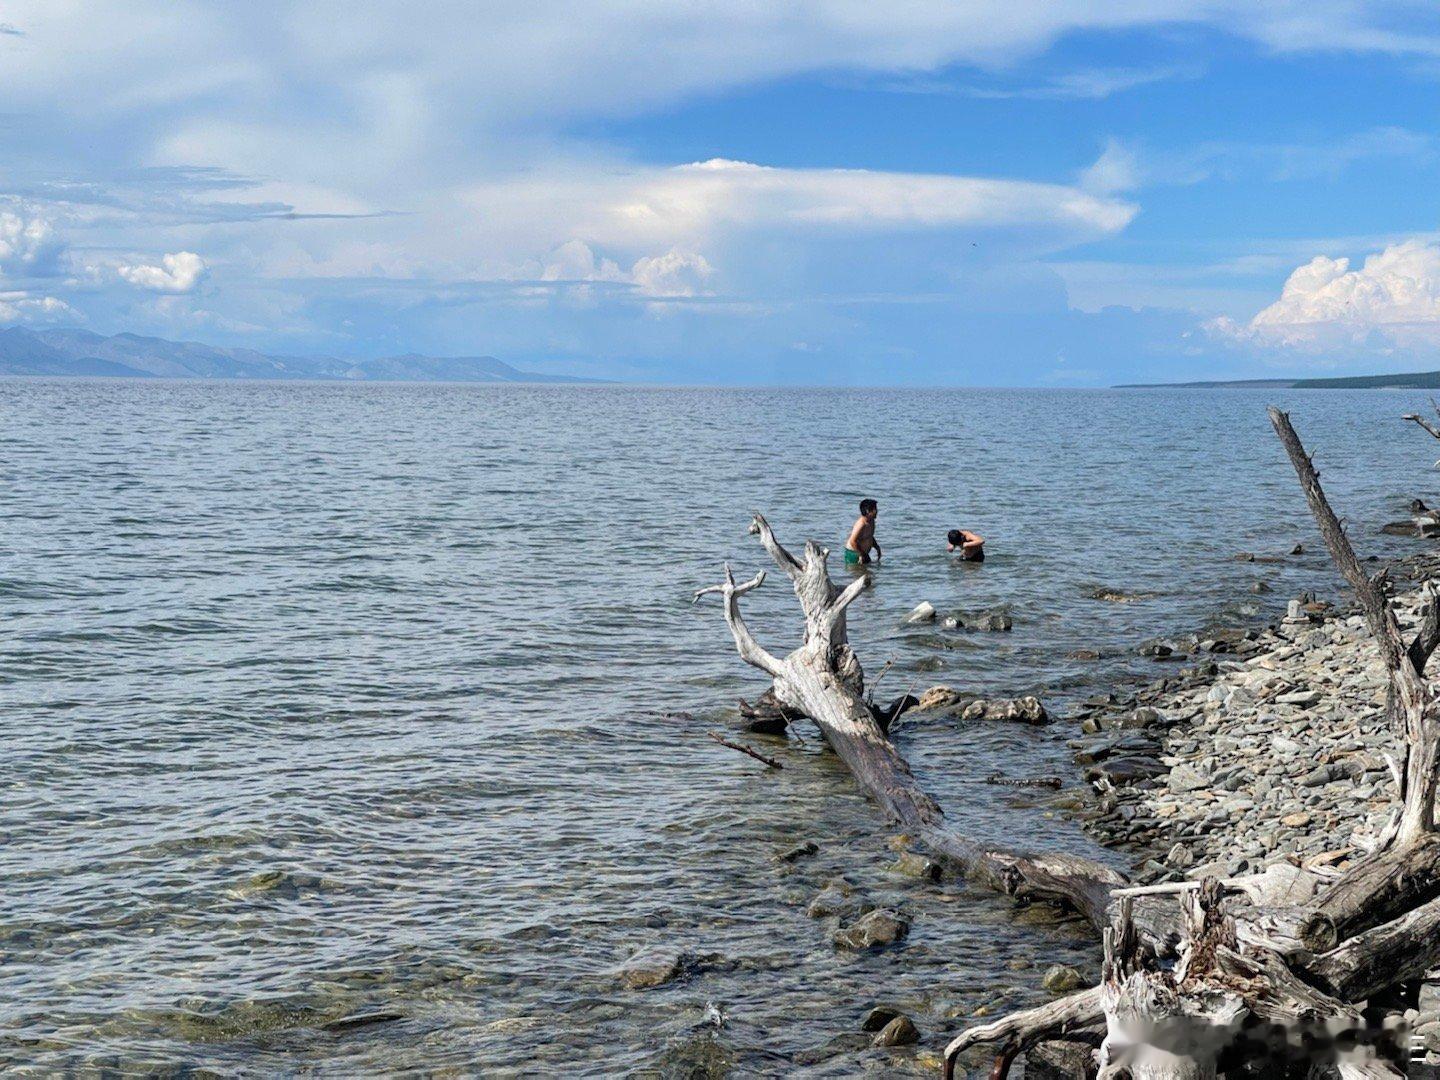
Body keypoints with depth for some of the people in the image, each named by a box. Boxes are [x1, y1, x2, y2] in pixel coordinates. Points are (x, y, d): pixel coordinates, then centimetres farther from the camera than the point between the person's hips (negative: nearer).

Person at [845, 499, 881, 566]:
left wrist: (877, 548, 12)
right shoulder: (861, 524, -27)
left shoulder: (871, 521, 4)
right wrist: (861, 555, -22)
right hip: (853, 553, -10)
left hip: (863, 553, 10)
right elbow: (853, 541, -28)